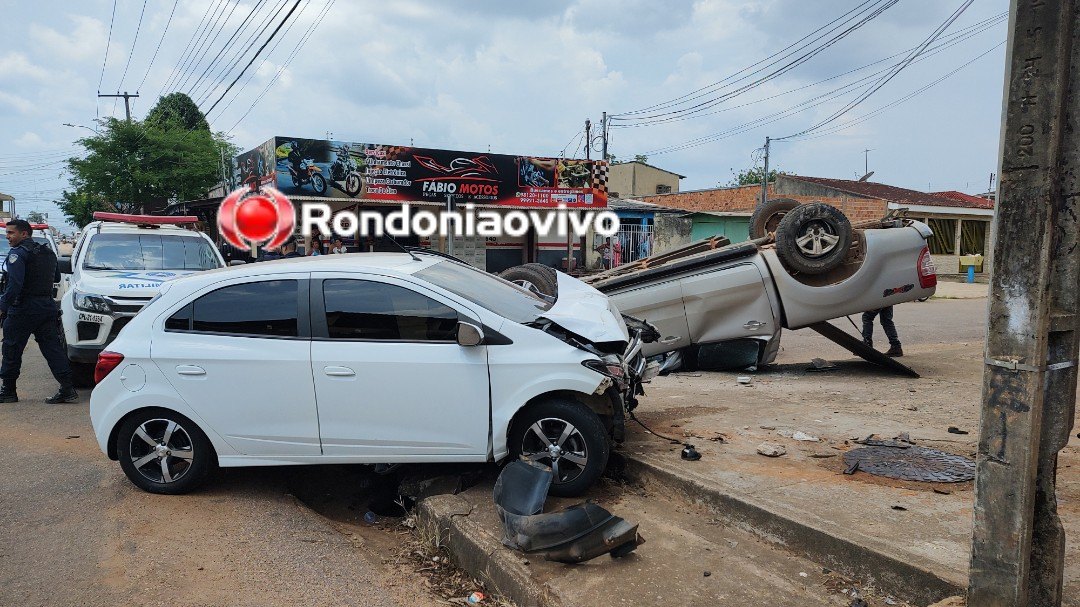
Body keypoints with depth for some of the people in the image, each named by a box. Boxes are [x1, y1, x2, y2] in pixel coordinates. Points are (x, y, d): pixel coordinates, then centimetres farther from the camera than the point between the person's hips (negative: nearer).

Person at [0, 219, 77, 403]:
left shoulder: (17, 254, -11)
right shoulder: (47, 252, 14)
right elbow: (56, 278, 23)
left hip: (22, 310, -7)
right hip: (47, 307, 7)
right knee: (52, 348, 3)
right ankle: (67, 389, -4)